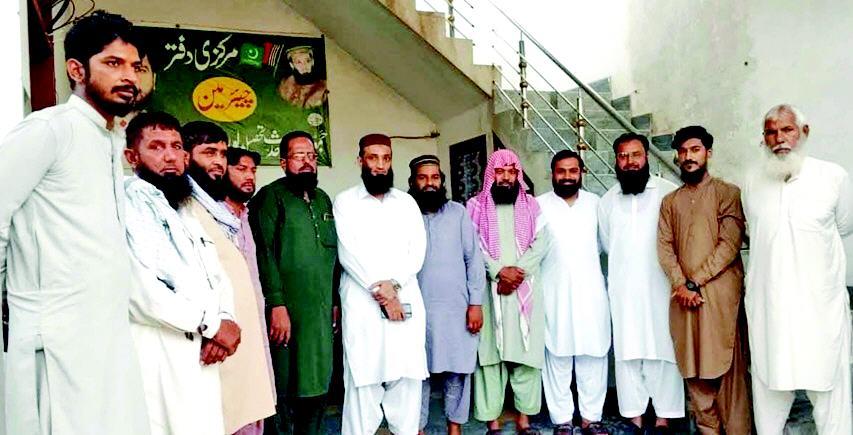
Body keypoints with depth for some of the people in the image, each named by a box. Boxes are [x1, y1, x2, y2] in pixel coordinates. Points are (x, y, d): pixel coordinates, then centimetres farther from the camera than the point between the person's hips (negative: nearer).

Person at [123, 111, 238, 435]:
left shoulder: (186, 211, 20)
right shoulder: (125, 204, -7)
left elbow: (218, 277, 13)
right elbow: (137, 287, -20)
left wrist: (225, 319, -7)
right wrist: (211, 323, -13)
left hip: (202, 356, 8)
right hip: (158, 356, -7)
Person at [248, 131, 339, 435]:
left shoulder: (323, 199, 16)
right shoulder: (271, 196, -3)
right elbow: (265, 254, -12)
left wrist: (335, 301, 14)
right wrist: (277, 305, -19)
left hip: (323, 313, 6)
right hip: (288, 313, -6)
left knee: (318, 390, 13)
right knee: (286, 395, 2)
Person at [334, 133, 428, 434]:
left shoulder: (407, 202, 15)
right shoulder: (345, 202, 6)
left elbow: (418, 250, 5)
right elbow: (349, 252, -5)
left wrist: (393, 284, -10)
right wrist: (380, 288, -12)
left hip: (406, 301, 3)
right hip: (362, 304, -3)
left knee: (407, 377, 4)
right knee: (363, 379, -3)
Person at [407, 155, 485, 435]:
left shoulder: (458, 212, 4)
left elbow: (473, 258, 3)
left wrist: (476, 303, -2)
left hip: (456, 308, 0)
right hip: (417, 309, 0)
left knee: (457, 372, 7)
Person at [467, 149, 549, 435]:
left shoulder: (531, 206, 12)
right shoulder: (476, 206, 6)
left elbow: (540, 244, 1)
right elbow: (473, 248, -3)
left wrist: (518, 271, -12)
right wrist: (500, 272, -14)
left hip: (526, 289, 2)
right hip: (488, 289, -1)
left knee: (526, 353, 3)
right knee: (490, 353, -1)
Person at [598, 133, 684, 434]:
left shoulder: (669, 192, -4)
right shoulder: (607, 200, 9)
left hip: (660, 285, -3)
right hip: (623, 288, 3)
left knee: (662, 350, 1)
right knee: (627, 352, 5)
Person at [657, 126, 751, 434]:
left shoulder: (728, 193, 1)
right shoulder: (670, 201, 15)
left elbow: (730, 245, -9)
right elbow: (664, 247, 5)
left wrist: (694, 282, -12)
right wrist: (681, 285, -9)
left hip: (720, 293, -4)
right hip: (683, 295, 4)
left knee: (726, 366, -2)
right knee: (694, 366, 7)